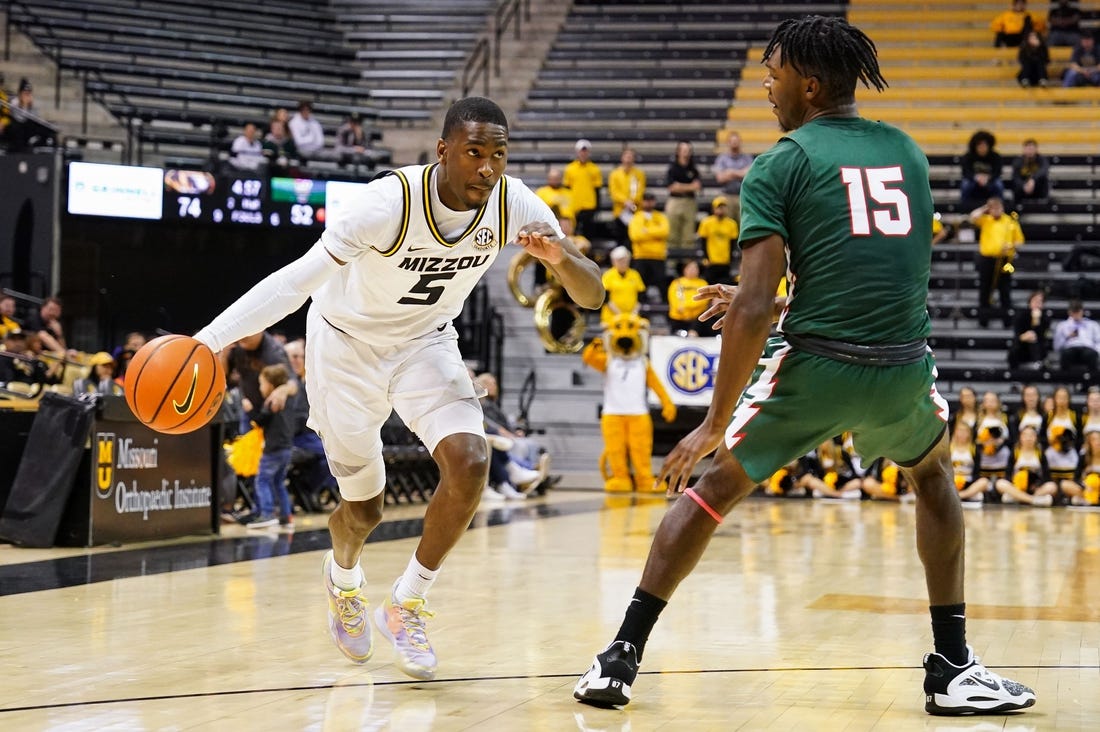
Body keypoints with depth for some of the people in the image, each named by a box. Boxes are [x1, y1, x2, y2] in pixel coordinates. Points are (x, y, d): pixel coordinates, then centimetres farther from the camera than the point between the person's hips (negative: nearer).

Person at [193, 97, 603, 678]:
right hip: (348, 343, -3)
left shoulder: (514, 205, -20)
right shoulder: (392, 202, -33)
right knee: (364, 508, 7)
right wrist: (210, 339, -43)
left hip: (425, 343, 3)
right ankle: (343, 576, 45)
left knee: (469, 461, -22)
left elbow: (592, 297, -18)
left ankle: (406, 603, -1)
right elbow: (298, 279, -33)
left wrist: (562, 259, -41)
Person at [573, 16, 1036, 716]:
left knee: (712, 485, 18)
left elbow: (754, 306, -9)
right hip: (904, 368, 3)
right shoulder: (907, 152, 16)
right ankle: (954, 667, 25)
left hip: (815, 366, -3)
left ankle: (622, 656, 15)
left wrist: (716, 423, -5)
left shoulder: (780, 165, 0)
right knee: (933, 475, 33)